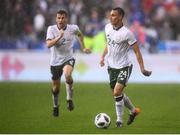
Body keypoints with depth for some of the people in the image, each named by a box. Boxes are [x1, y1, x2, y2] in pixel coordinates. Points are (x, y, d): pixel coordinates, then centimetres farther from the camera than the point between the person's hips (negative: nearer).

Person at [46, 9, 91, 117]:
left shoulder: (73, 28, -7)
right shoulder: (51, 29, -11)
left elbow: (80, 34, 17)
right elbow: (49, 44, -24)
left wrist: (83, 48, 15)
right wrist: (59, 37, -34)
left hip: (68, 59, -1)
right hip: (55, 61, 1)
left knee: (68, 74, -35)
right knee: (56, 87, 11)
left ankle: (70, 99, -17)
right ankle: (55, 106, 37)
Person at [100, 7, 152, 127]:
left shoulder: (126, 33, -20)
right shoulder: (108, 27, -1)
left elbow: (137, 51, -14)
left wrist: (142, 68, -17)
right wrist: (103, 56, 18)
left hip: (124, 66, -7)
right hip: (111, 66, 7)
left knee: (117, 92, -19)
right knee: (118, 94, 13)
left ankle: (119, 120, -5)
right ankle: (133, 110, 37)